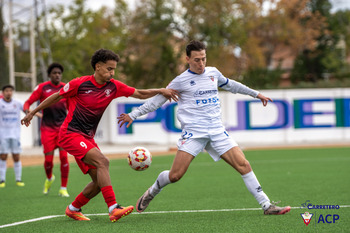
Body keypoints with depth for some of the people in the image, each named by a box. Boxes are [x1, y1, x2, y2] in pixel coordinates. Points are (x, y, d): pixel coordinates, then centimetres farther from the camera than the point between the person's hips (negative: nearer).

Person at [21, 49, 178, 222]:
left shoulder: (113, 87, 2)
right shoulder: (80, 83, -12)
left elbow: (140, 94, 8)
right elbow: (56, 97, 1)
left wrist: (160, 91, -8)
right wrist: (32, 112, 9)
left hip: (87, 138, 7)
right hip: (70, 134, -7)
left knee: (99, 180, 1)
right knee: (102, 161, -27)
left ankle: (73, 209, 22)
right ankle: (113, 209, -33)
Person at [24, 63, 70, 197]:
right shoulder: (42, 88, 1)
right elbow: (28, 102, 0)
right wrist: (26, 110, -20)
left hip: (63, 126, 1)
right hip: (47, 127, -1)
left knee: (64, 157, -11)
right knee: (48, 159, -4)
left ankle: (63, 188, -1)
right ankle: (49, 178, 30)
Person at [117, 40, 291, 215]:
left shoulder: (213, 73, 13)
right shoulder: (181, 81, 1)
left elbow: (230, 85, 33)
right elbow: (157, 100, 7)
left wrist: (256, 94, 41)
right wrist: (133, 115, 2)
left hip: (217, 132, 4)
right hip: (193, 132, -4)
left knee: (244, 165, -8)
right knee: (175, 175, -13)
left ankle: (266, 205, -2)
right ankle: (151, 193, 17)